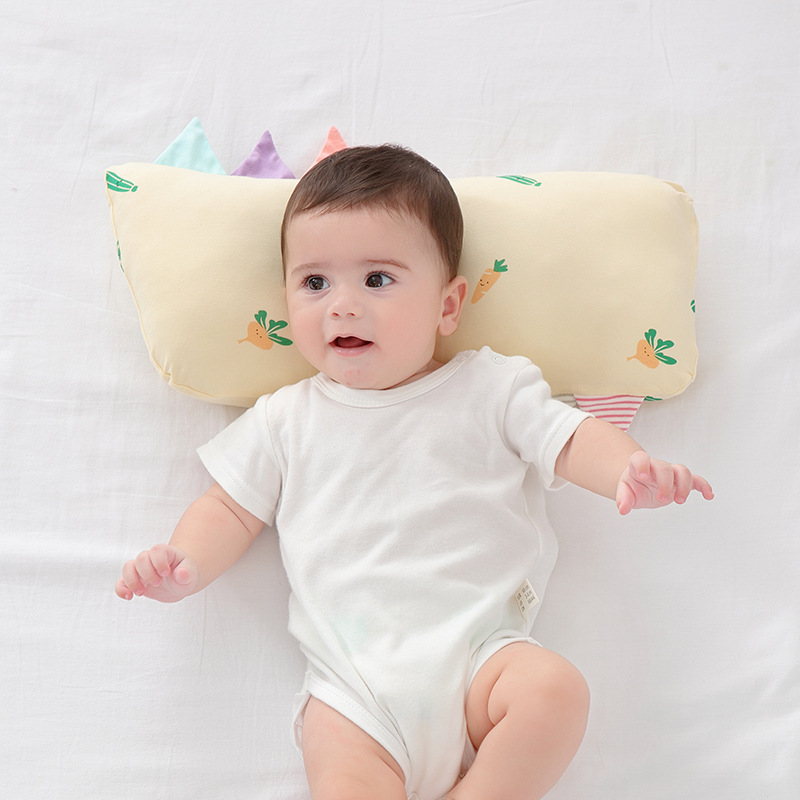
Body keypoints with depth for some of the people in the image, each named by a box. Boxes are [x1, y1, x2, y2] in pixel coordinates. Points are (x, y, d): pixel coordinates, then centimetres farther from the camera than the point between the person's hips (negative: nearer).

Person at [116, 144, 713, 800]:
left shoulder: (491, 387, 9)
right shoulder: (285, 419, 13)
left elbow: (572, 440, 4)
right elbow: (232, 506, 17)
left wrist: (633, 471, -17)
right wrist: (187, 564, -2)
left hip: (478, 652, 1)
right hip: (352, 685, 0)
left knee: (555, 689, -26)